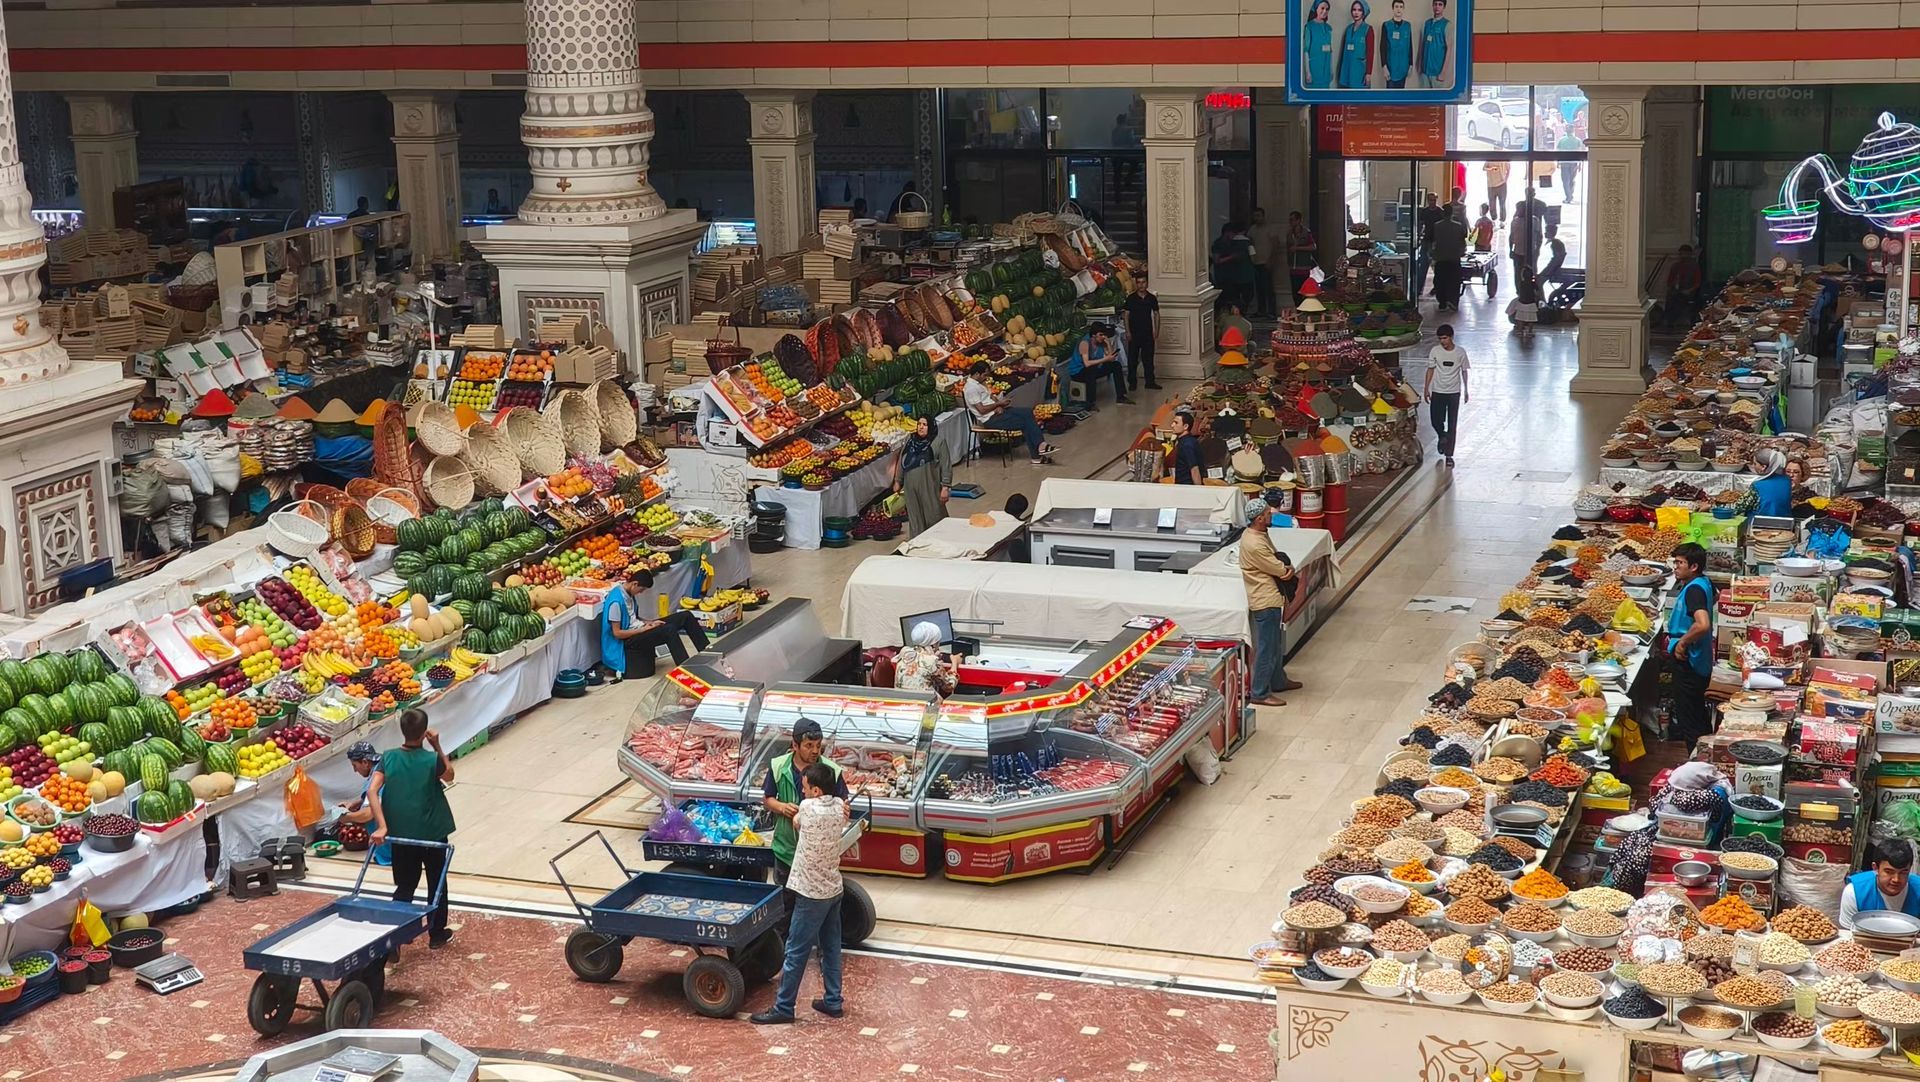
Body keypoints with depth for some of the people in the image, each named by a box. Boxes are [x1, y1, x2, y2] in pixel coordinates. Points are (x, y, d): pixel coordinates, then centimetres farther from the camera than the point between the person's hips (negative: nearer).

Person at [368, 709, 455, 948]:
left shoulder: (388, 758, -7)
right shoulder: (432, 759, -16)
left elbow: (372, 790, -14)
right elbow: (449, 775, 6)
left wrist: (382, 826, -15)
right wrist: (437, 747, -1)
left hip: (401, 834, 2)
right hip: (433, 834, -2)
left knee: (405, 886, 15)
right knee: (437, 884, 16)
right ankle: (436, 934, 26)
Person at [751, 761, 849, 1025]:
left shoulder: (808, 807, -21)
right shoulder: (839, 807, -4)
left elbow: (796, 824, 1)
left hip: (811, 894, -8)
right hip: (833, 889, 8)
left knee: (796, 952, 0)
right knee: (831, 947, 16)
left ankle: (783, 1008, 7)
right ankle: (833, 1001, 24)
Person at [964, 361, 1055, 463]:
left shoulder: (980, 382, 13)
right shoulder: (971, 388, -18)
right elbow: (982, 410, -21)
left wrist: (999, 406, -3)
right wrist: (999, 403, -10)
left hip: (996, 412, 10)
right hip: (989, 419, -10)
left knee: (1027, 412, -8)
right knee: (1024, 422, -14)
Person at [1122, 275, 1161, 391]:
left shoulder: (1152, 298, 4)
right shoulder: (1131, 298, -2)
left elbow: (1156, 314, 8)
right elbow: (1126, 315, -1)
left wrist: (1156, 331, 0)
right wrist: (1128, 331, -8)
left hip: (1148, 333, 2)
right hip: (1134, 333, -2)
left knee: (1148, 358, 6)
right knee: (1132, 359, 2)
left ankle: (1150, 382, 12)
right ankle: (1132, 382, 9)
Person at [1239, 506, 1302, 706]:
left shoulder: (1258, 534, 5)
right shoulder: (1254, 544, -27)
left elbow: (1276, 559, 11)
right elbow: (1279, 570, -20)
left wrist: (1287, 568, -12)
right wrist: (1288, 569, 4)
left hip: (1272, 598, 10)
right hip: (1265, 601, -10)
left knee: (1276, 645, 23)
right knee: (1267, 648, -1)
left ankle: (1278, 681, 38)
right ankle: (1260, 693, 7)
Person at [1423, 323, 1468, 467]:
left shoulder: (1460, 352, -6)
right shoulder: (1435, 351, -5)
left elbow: (1464, 371, 5)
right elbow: (1430, 369, 3)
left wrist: (1465, 390, 8)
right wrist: (1426, 388, 0)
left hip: (1454, 392, -1)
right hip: (1437, 392, 1)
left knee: (1452, 425, -1)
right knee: (1436, 421, 2)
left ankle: (1449, 455, 6)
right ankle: (1442, 436, 37)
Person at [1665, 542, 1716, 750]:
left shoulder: (1694, 589, -22)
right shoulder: (1703, 583, 8)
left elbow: (1703, 625, -38)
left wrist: (1682, 642, -21)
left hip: (1688, 662, -10)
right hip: (1699, 662, 10)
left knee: (1689, 720, -3)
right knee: (1699, 717, 21)